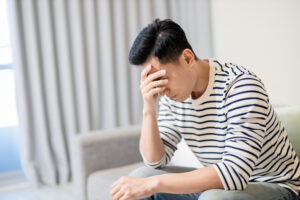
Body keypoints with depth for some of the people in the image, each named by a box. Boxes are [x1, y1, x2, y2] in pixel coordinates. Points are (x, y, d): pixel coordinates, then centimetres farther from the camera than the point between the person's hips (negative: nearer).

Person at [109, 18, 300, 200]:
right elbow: (155, 161, -2)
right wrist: (149, 109, -17)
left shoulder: (241, 86, -26)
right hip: (217, 184, 7)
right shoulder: (172, 94, -4)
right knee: (140, 176, -6)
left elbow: (235, 173, -34)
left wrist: (155, 183, -35)